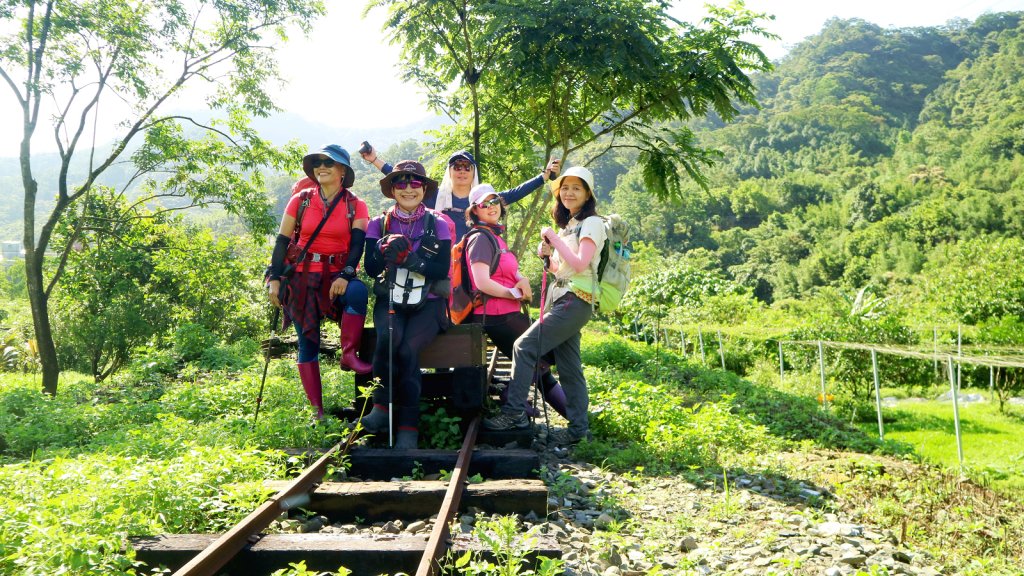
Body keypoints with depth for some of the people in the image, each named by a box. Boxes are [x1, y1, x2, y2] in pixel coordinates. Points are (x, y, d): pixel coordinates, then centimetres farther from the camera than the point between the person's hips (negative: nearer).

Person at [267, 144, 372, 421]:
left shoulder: (355, 206, 1)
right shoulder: (300, 200, 3)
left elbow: (357, 244, -9)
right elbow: (282, 241, 4)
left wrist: (345, 276, -24)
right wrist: (274, 278, -3)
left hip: (336, 274, -1)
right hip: (302, 276, 1)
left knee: (358, 291, -37)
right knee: (308, 342, 1)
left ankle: (349, 354, -22)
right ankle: (317, 411, 9)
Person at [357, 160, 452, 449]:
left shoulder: (438, 224, 4)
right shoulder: (379, 224, 8)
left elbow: (442, 268, -7)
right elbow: (371, 267, -2)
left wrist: (409, 259, -21)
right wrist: (386, 248, -22)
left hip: (428, 302, -1)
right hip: (390, 299, 1)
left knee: (408, 349, -27)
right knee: (388, 337, -32)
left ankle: (409, 428, -20)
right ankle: (381, 407, -20)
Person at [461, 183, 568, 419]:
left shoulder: (496, 237, 17)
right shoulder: (481, 238, -14)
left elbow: (510, 273, 17)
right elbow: (482, 283, -24)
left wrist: (523, 280, -8)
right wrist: (516, 293, -11)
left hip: (508, 313, 10)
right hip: (496, 315, -10)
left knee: (536, 363, 17)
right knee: (537, 363, 1)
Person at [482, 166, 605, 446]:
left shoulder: (592, 223, -6)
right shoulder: (568, 224, 19)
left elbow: (579, 264, -19)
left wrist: (554, 238, -12)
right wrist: (547, 256, 2)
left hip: (574, 301, -9)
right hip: (559, 297, 9)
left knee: (524, 347, -14)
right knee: (568, 365, 9)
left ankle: (514, 412, -8)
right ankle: (578, 427, 15)